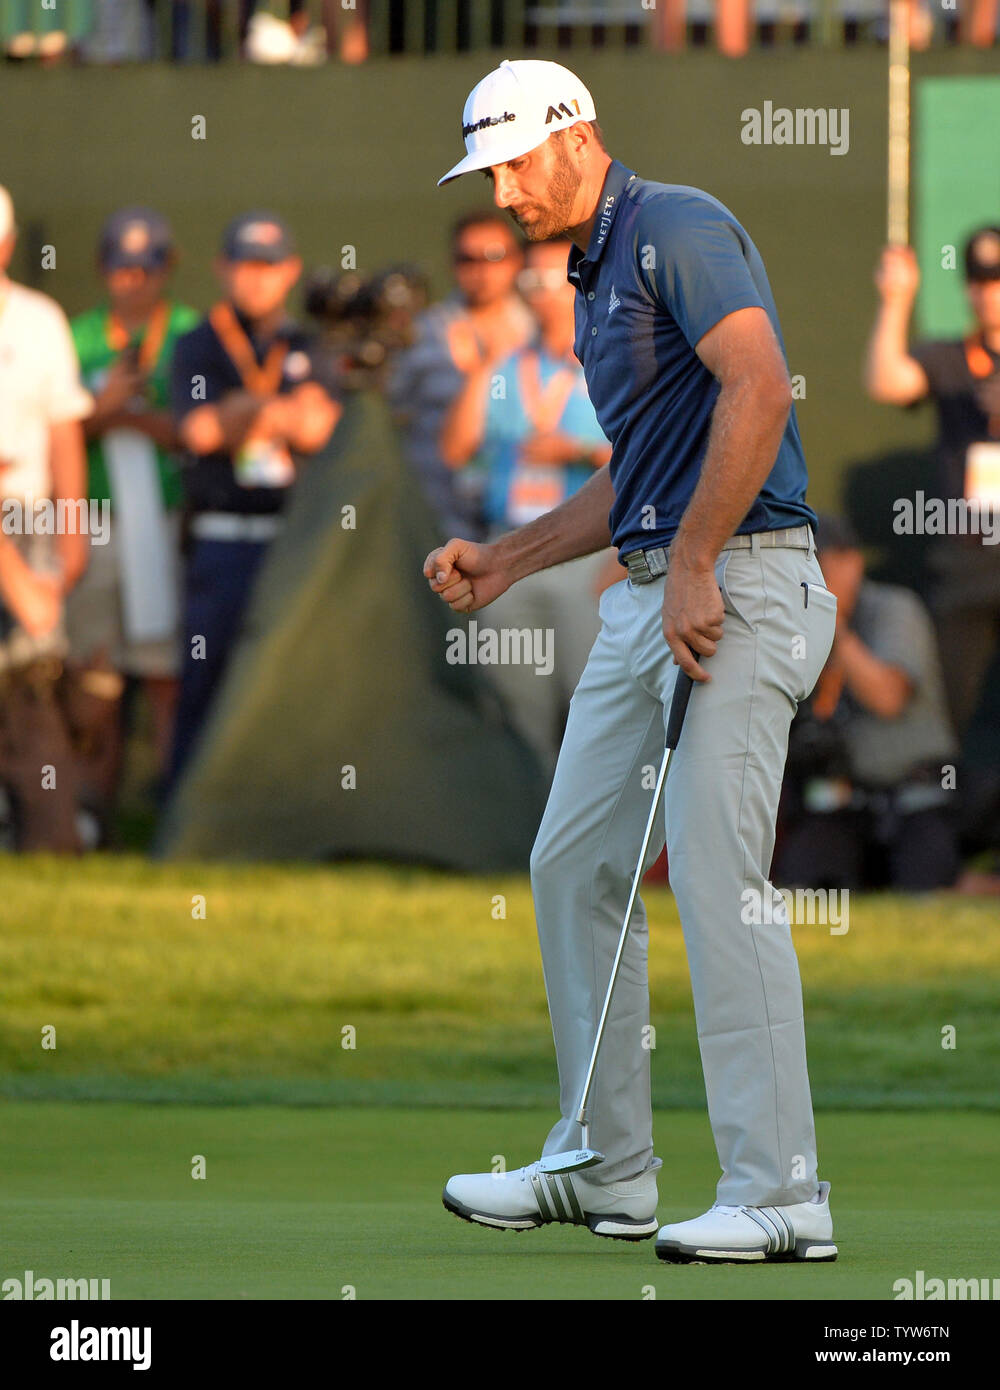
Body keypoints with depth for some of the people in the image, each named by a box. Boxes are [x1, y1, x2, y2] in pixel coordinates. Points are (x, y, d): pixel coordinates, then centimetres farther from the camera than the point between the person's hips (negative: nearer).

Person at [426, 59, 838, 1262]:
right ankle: (604, 1168, 18)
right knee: (573, 866, 11)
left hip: (737, 584, -10)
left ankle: (778, 1195, -14)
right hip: (645, 596, 10)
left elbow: (758, 387, -22)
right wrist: (504, 560, 22)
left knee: (719, 880, -14)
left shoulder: (678, 228, -9)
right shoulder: (596, 281, 22)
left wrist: (694, 570, -22)